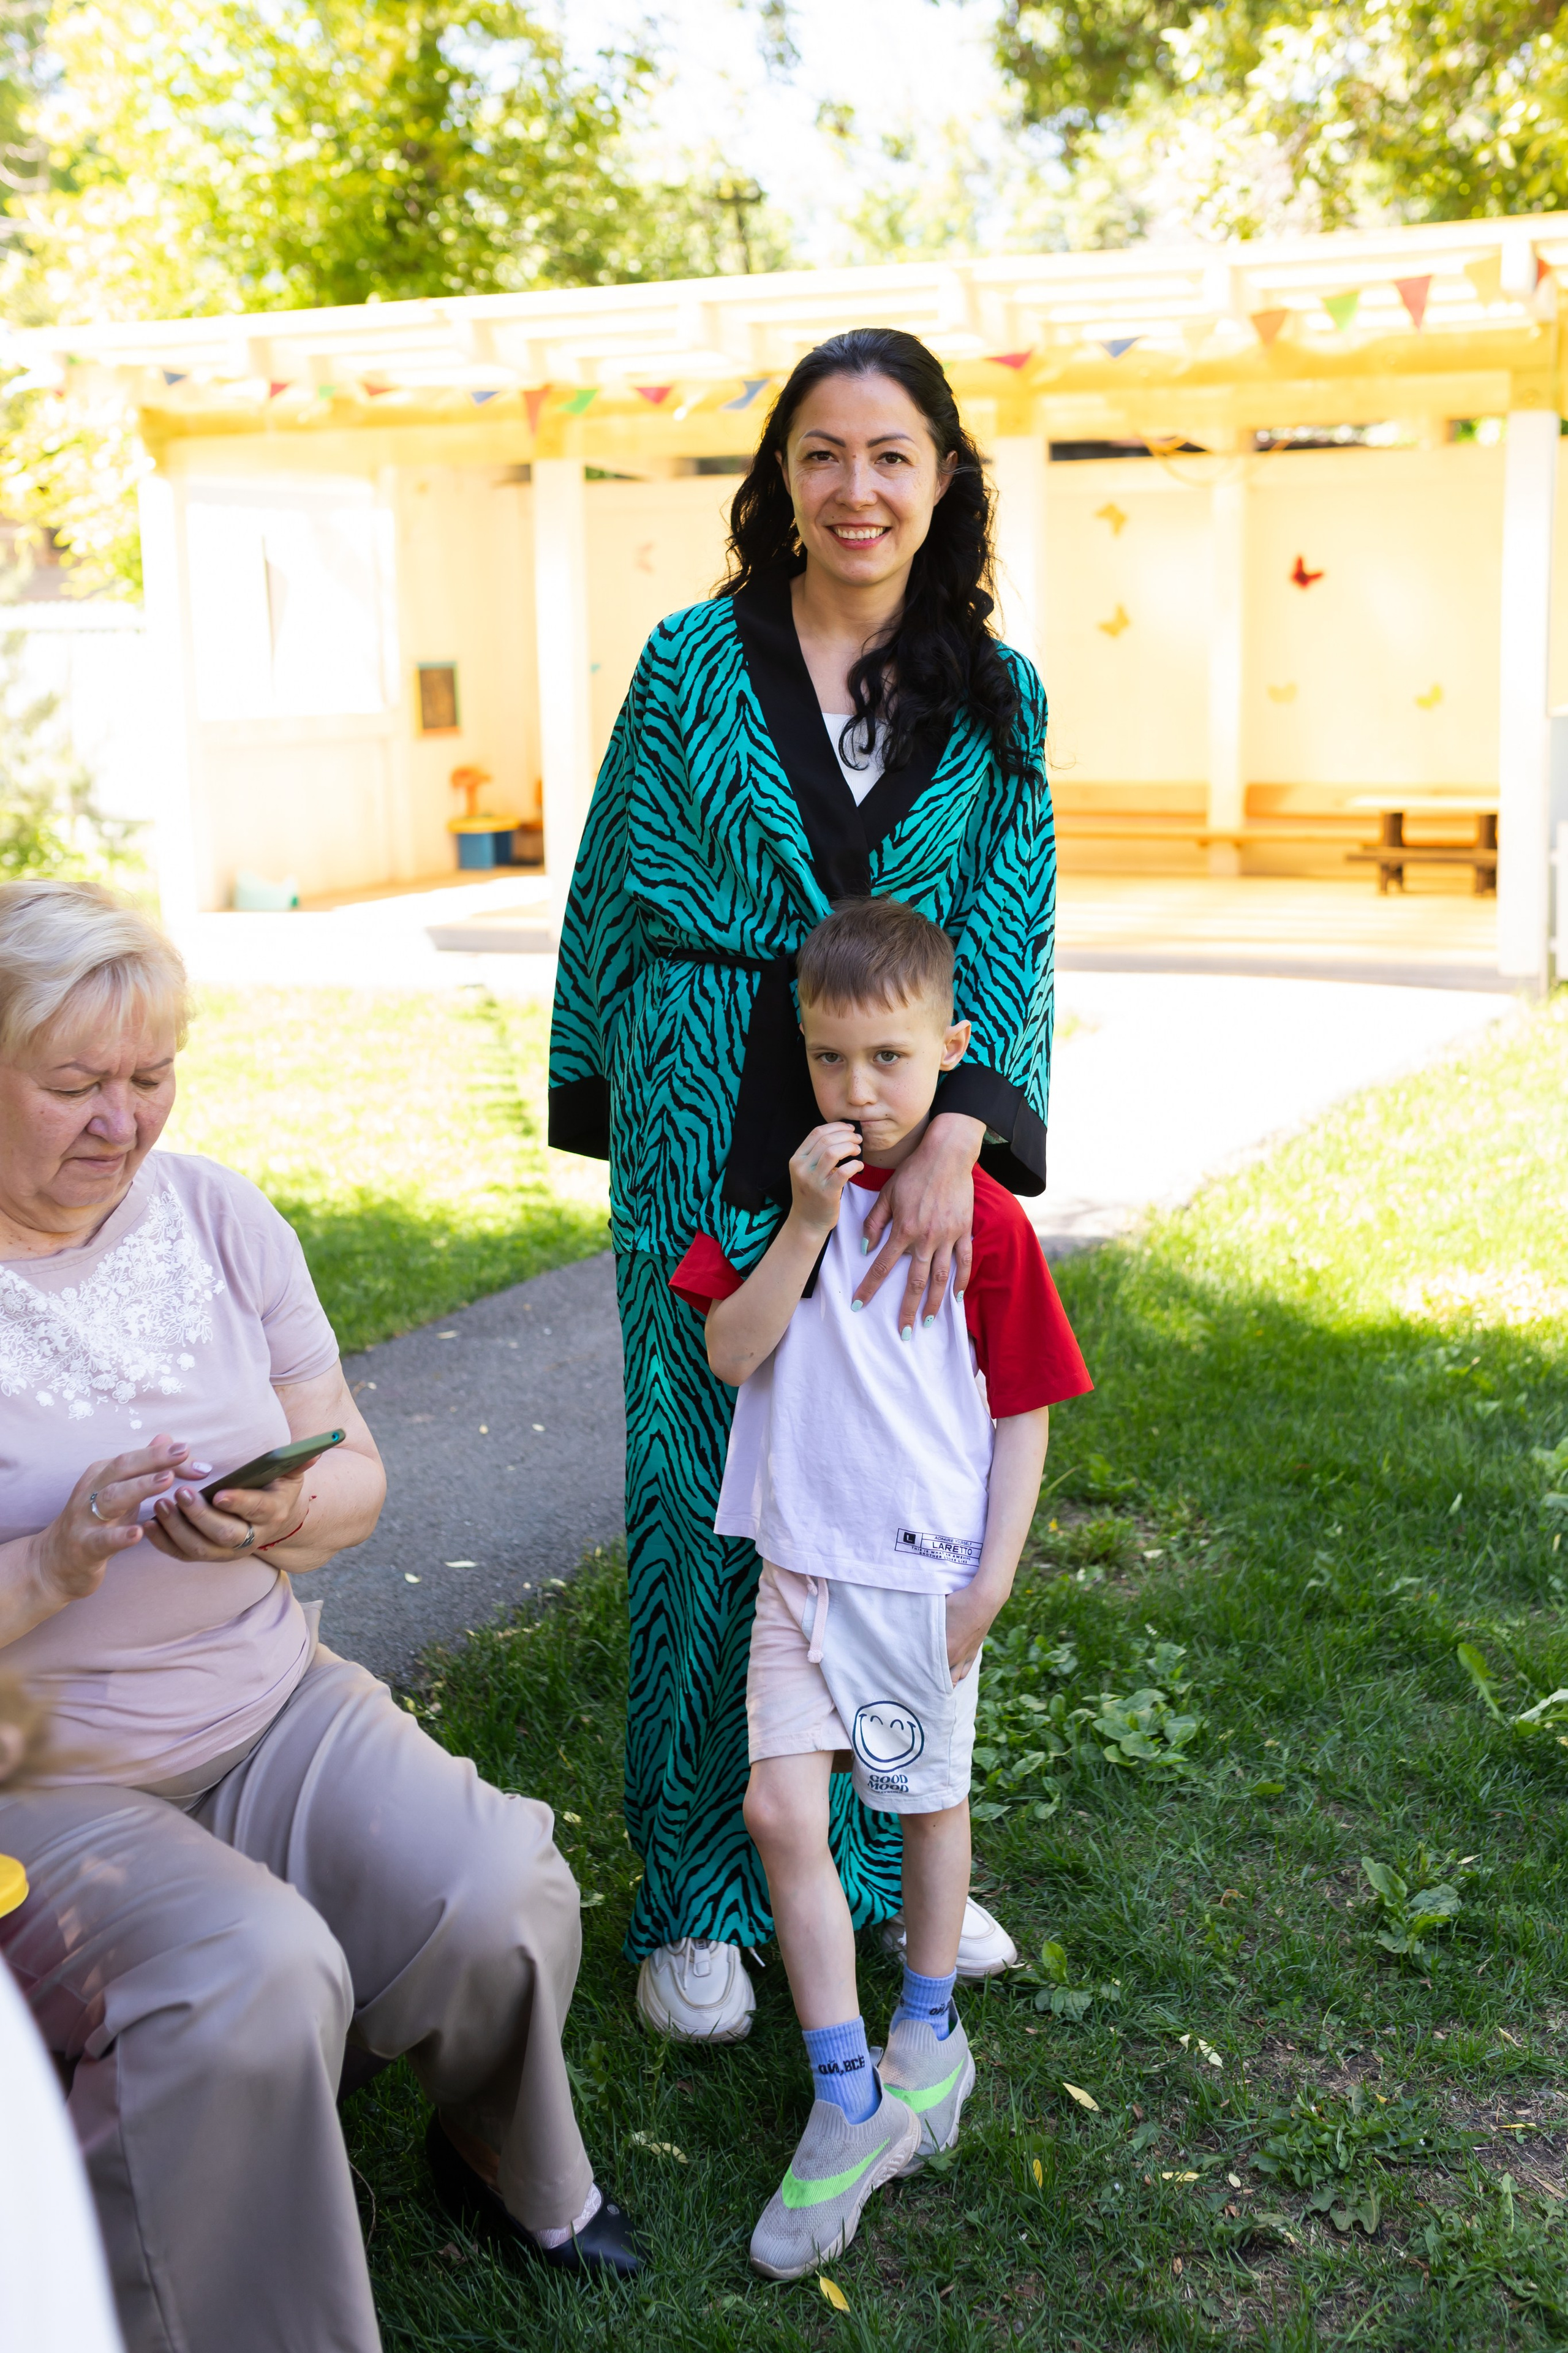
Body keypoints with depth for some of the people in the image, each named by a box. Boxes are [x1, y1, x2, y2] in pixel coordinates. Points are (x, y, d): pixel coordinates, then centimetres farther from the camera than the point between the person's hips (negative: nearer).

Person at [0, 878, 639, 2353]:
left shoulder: (213, 1211, 2)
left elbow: (356, 1476, 5)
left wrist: (287, 1512, -17)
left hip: (274, 1708, 4)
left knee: (502, 1901, -16)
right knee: (252, 1980, -29)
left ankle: (503, 2161, 18)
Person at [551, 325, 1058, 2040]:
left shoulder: (995, 695, 6)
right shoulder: (697, 663, 0)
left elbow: (1007, 920, -4)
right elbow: (623, 899, 4)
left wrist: (954, 1137, -18)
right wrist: (616, 1111, 4)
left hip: (915, 1138, 2)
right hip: (716, 1141, -2)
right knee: (704, 1493, 4)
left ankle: (886, 1857, 30)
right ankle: (696, 1892, 21)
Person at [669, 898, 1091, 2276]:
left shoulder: (985, 1220, -8)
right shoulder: (776, 1190, -1)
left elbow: (1022, 1415, -4)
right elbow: (733, 1354, -9)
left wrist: (991, 1584, -6)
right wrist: (807, 1223, -20)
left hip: (927, 1572, -1)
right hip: (802, 1565, 2)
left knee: (931, 1799, 15)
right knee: (781, 1809, -9)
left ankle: (929, 2037, 39)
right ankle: (853, 2108, 2)